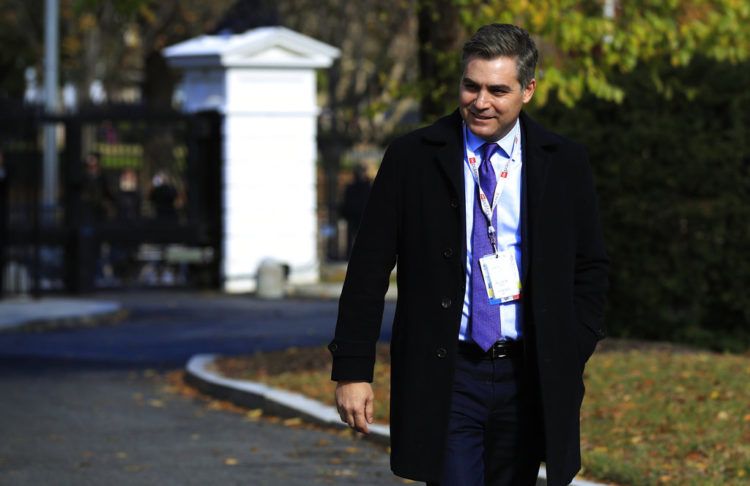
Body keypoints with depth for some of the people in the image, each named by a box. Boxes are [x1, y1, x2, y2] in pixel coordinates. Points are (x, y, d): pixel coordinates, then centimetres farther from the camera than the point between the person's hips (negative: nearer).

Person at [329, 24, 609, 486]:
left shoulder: (565, 164, 4)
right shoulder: (411, 158, -1)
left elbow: (592, 269, 10)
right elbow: (369, 269, -1)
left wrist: (571, 361, 0)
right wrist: (353, 370, -5)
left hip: (530, 380, 2)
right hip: (447, 377, -2)